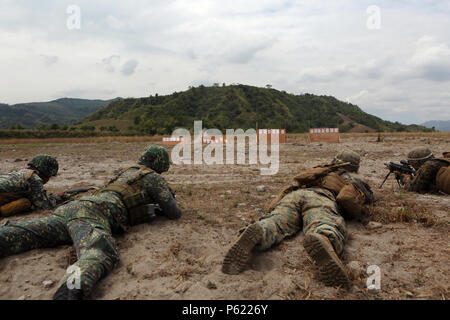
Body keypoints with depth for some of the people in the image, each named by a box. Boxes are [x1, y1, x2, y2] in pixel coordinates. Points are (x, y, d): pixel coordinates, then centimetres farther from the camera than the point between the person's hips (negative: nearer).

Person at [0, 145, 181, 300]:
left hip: (70, 208, 8)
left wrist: (154, 205, 57)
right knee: (101, 253, -34)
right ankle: (76, 284, -66)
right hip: (93, 214, -8)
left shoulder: (128, 171, 35)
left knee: (20, 234, -4)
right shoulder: (154, 178, 12)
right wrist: (163, 208, 35)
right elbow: (175, 213, 13)